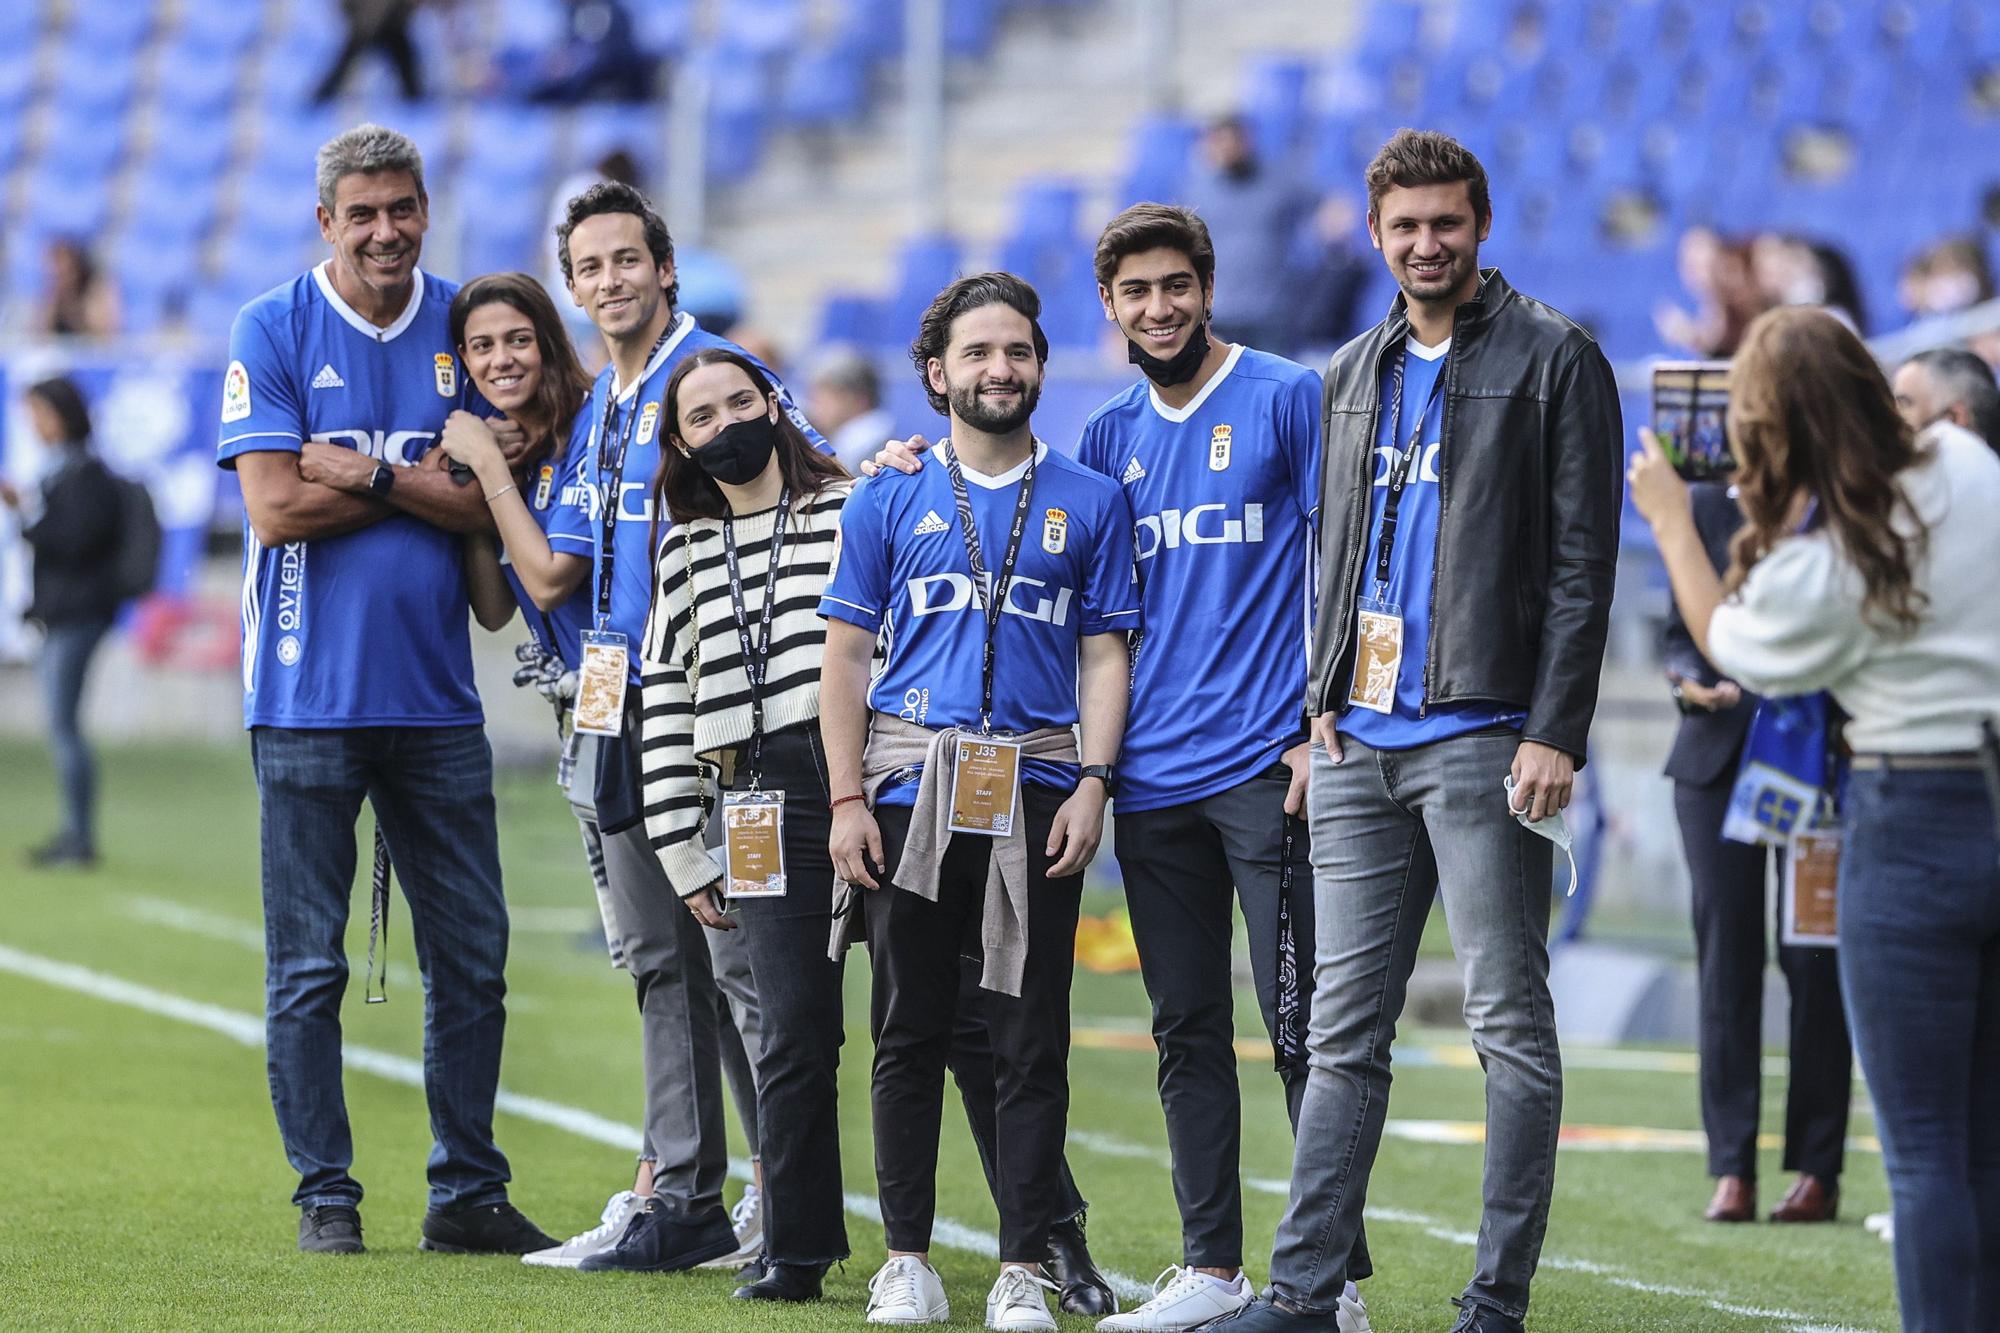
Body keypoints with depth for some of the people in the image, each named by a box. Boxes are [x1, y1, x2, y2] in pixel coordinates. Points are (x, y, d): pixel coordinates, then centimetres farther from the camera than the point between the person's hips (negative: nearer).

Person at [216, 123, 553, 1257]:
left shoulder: (467, 328, 7)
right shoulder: (274, 332, -1)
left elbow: (488, 504, -1)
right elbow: (276, 506, -11)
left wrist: (363, 470, -12)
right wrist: (426, 480, -7)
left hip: (436, 692, 3)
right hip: (310, 693, -3)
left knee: (473, 954, 5)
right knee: (308, 966, 1)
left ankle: (469, 1193, 14)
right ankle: (327, 1195, 9)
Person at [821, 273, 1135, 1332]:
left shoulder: (1090, 502, 11)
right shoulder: (891, 500, 9)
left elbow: (1106, 656, 8)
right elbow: (845, 658, 8)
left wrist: (1092, 785, -5)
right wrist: (846, 799, -2)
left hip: (1037, 794, 0)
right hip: (912, 787, 0)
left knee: (1032, 1036, -1)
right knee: (910, 1029, 2)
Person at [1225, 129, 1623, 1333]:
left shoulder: (1553, 361, -2)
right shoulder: (1353, 376, 18)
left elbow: (1582, 559, -7)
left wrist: (1555, 733, -14)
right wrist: (1324, 700, 13)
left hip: (1485, 736, -6)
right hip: (1363, 740, 6)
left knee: (1511, 1024, -3)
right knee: (1345, 1027, 5)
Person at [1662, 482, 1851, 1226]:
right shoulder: (1710, 508, 10)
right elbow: (1679, 632, 14)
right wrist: (1690, 683, -7)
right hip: (1720, 756, 2)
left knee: (1814, 961, -2)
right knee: (1726, 955, -1)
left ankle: (1817, 1171, 3)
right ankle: (1731, 1170, 0)